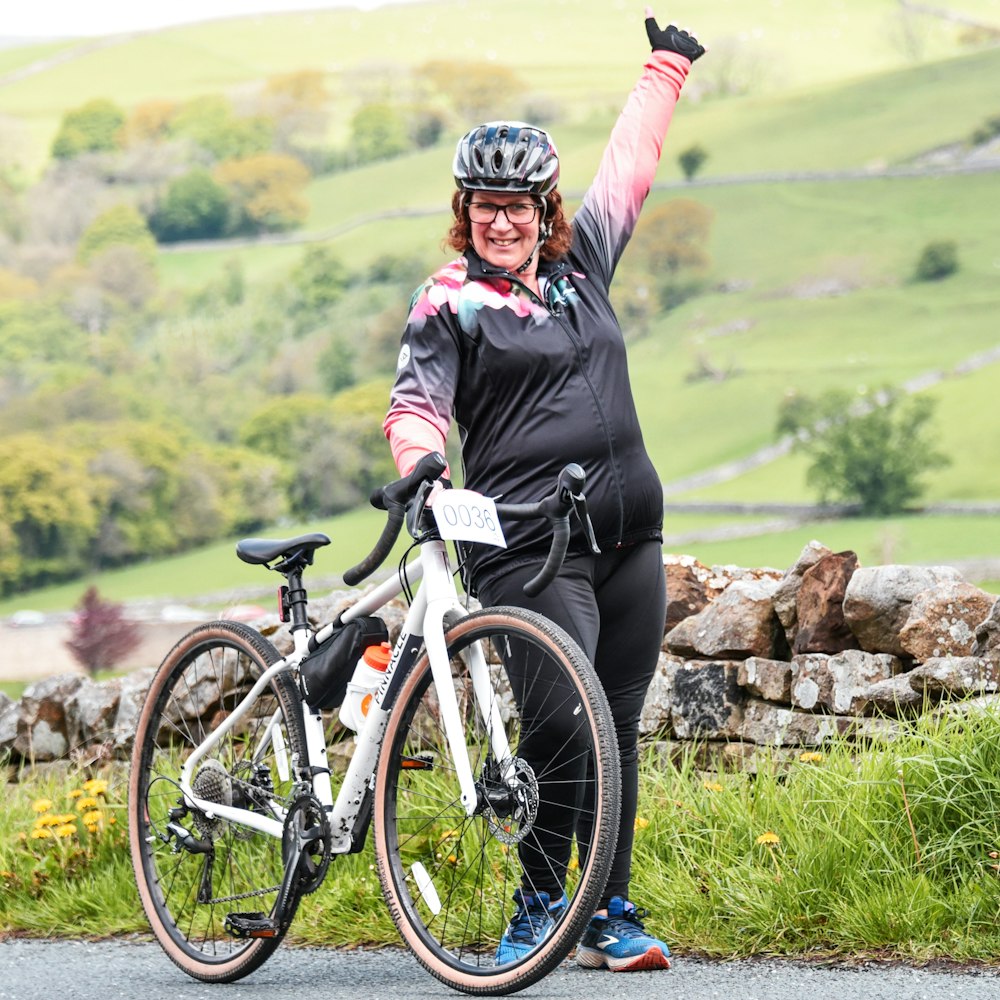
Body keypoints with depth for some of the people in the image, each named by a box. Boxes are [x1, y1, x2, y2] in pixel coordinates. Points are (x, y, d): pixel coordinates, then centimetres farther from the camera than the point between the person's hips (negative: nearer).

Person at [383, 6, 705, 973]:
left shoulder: (581, 262, 15)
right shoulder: (448, 304, 0)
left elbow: (627, 167, 27)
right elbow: (415, 405, -7)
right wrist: (420, 468, -29)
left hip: (628, 537, 6)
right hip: (528, 548, -6)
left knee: (617, 728, 6)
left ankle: (612, 913, 14)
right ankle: (539, 908, -1)